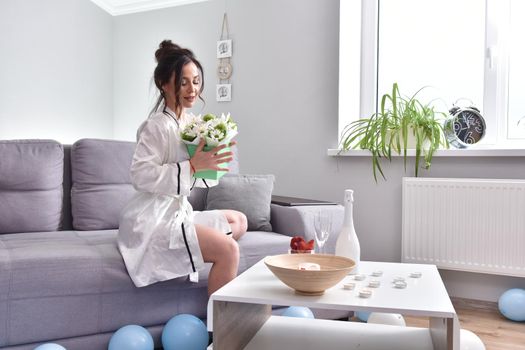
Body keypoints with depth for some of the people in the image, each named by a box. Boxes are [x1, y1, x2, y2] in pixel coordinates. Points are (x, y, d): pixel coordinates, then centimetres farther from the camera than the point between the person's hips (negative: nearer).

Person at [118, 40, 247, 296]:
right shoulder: (157, 125, -16)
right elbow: (140, 175, -26)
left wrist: (211, 161, -2)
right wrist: (192, 166, -28)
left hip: (177, 212, 10)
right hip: (152, 220, -10)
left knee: (238, 221, 15)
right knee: (228, 249, -21)